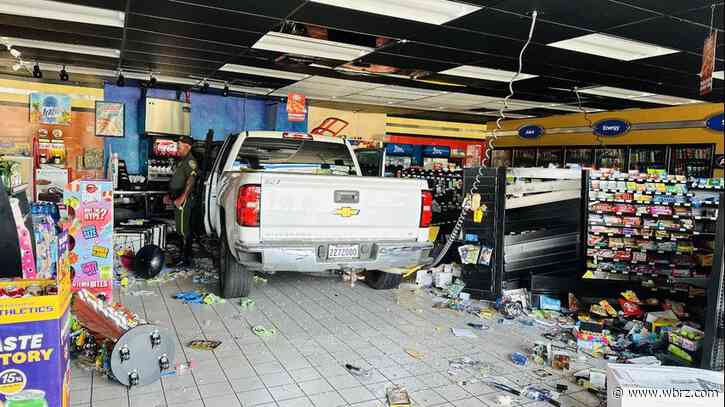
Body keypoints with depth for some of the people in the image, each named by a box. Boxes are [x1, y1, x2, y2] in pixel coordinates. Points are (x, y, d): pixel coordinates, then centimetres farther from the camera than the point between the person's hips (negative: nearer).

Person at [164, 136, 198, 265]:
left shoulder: (190, 161, -13)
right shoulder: (182, 161, 19)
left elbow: (190, 181, -25)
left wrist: (182, 198, -31)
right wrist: (170, 195, 24)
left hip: (184, 200, -10)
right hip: (177, 199, 10)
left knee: (184, 230, -8)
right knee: (180, 230, 15)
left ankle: (186, 259, -3)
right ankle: (182, 255, 24)